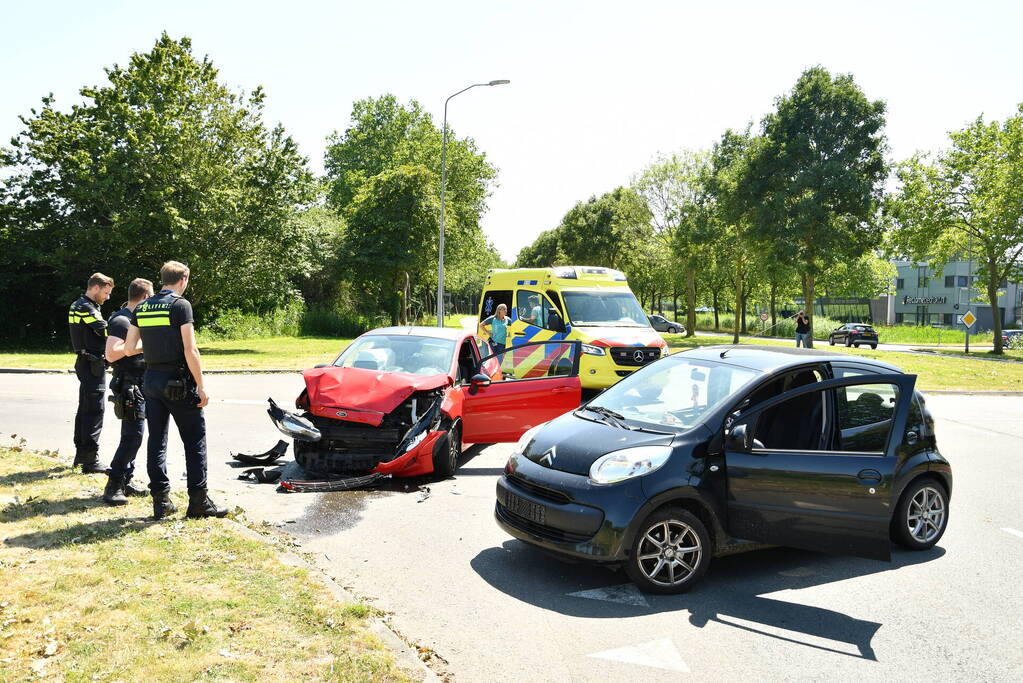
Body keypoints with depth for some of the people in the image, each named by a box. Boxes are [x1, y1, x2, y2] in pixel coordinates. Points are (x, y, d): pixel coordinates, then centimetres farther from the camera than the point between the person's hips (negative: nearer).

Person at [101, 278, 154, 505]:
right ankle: (113, 486, -8)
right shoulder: (121, 320, -14)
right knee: (134, 433, -13)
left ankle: (126, 481, 21)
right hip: (129, 385, -10)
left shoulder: (134, 319, 16)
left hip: (139, 385, 10)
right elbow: (111, 354, -24)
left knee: (133, 434, 13)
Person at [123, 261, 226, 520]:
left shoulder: (140, 309, 9)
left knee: (156, 440, 11)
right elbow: (190, 350, -15)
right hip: (178, 382, -6)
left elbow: (129, 349, 8)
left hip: (151, 380, 6)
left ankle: (161, 501, 14)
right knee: (194, 440, 1)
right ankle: (198, 501, 3)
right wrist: (201, 386, -12)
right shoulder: (181, 305, -10)